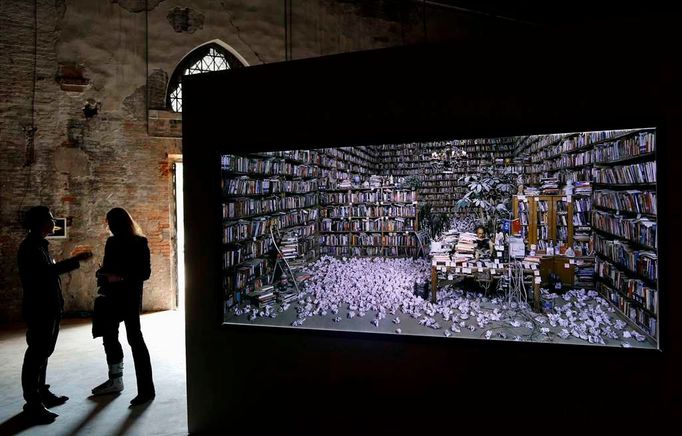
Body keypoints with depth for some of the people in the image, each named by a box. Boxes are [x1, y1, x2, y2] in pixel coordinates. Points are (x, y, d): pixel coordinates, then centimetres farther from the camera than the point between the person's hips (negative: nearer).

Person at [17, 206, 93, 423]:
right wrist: (75, 260, -25)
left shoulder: (39, 244, 15)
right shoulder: (30, 246, -15)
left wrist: (72, 259, 10)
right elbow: (46, 271, -27)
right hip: (39, 309, -10)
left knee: (42, 352, 16)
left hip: (48, 307, 10)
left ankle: (42, 393, 27)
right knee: (36, 353, -3)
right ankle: (33, 403, 5)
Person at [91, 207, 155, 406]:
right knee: (109, 336, 18)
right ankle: (115, 380, 37)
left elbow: (145, 272, -13)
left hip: (129, 297, -8)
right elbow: (108, 266, 15)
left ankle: (146, 389, 3)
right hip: (113, 297, 8)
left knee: (135, 339, -5)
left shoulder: (139, 243, -10)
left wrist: (120, 278, -21)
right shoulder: (113, 242, 8)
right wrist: (103, 274, -6)